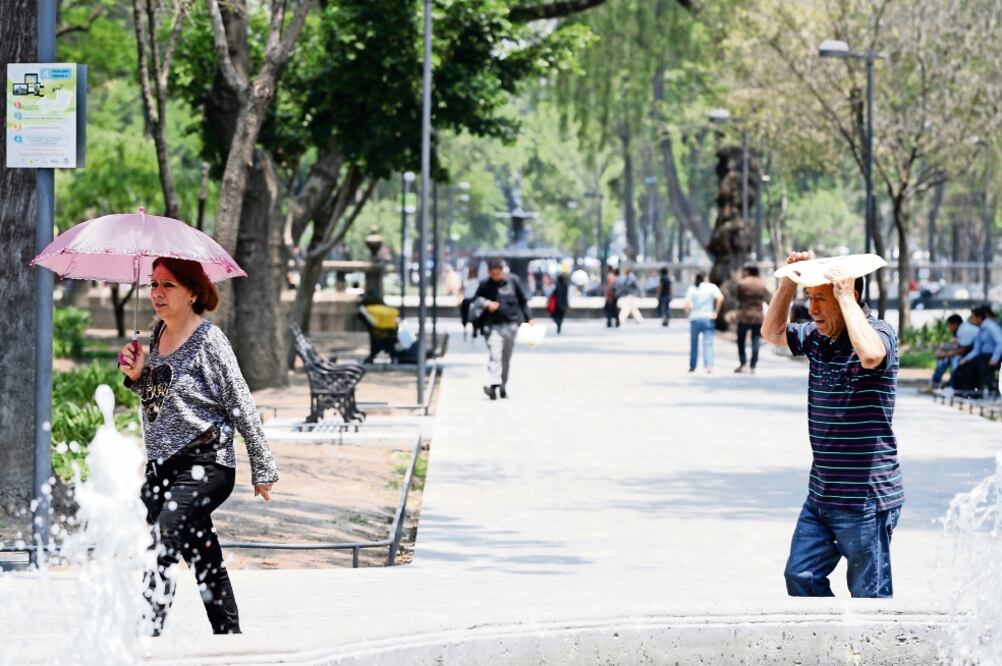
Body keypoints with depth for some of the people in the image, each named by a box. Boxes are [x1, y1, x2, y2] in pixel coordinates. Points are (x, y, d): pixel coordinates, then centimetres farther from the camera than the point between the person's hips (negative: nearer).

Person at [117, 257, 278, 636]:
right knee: (205, 562, 14)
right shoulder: (158, 332, 10)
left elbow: (242, 406, -9)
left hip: (204, 464, -8)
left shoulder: (208, 341, -12)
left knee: (161, 543, -22)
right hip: (162, 466, 8)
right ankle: (230, 637, 23)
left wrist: (262, 469, -6)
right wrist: (136, 375, 1)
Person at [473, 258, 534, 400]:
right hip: (493, 325, -3)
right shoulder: (485, 285, 1)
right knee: (494, 355, -18)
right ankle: (492, 384, -28)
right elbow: (476, 300, 7)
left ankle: (503, 386, 19)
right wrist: (486, 303, -13)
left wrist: (529, 318, 10)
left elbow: (523, 301, 12)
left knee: (506, 359, 10)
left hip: (510, 324, 3)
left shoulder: (513, 281, 5)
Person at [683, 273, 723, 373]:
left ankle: (692, 366, 20)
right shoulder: (711, 287, -1)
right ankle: (709, 365, -15)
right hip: (708, 318, -1)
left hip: (695, 318, 2)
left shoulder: (692, 289, 2)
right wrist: (716, 312, -8)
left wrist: (689, 314, 8)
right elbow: (720, 298, -16)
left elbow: (687, 305, -7)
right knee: (708, 343, -2)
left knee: (693, 343, 13)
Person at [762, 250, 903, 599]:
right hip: (821, 493, 8)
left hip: (867, 497, -8)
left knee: (869, 595, -1)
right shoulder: (817, 337, 9)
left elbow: (870, 354, -35)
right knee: (800, 577, 9)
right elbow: (773, 332, 23)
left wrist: (846, 297, -25)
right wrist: (789, 282, 9)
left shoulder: (879, 332, -12)